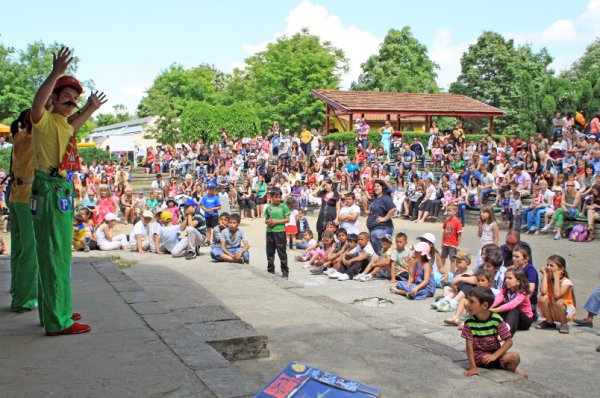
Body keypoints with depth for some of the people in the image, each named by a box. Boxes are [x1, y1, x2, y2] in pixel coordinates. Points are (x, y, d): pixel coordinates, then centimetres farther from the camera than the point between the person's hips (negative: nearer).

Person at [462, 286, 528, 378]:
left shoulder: (496, 319, -14)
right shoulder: (469, 322, -14)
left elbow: (509, 341, -12)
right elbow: (469, 345, -15)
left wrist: (495, 355, -25)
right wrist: (473, 367, -23)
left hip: (495, 352, 1)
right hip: (478, 355, -1)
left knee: (515, 357, -24)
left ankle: (510, 368, 9)